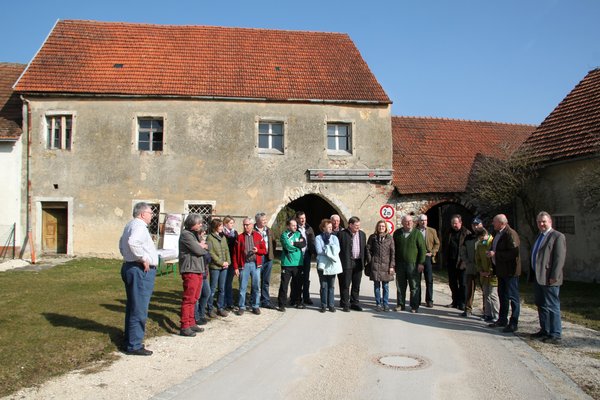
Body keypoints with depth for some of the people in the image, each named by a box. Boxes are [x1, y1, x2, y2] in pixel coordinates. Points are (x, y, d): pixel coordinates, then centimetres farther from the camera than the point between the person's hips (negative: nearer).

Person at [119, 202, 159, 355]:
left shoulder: (130, 225, 16)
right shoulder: (139, 225, -16)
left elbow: (122, 244, 28)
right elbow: (132, 242, -34)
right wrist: (143, 258, -25)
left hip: (130, 267, 11)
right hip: (141, 270, -11)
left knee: (132, 307, 19)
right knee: (139, 309, -5)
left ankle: (130, 340, 30)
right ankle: (134, 345, 1)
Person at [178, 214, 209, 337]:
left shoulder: (195, 234, 21)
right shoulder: (186, 234, -10)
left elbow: (205, 248, 18)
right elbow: (198, 251, -15)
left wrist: (202, 246, -2)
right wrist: (202, 247, 5)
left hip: (198, 270, 9)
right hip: (190, 271, -9)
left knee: (194, 299, 13)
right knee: (188, 299, -8)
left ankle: (191, 323, 21)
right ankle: (185, 327, -4)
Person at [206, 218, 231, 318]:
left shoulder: (223, 237, 13)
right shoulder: (210, 237, -6)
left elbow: (227, 250, 13)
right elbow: (211, 253, -11)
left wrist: (227, 262, -2)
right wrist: (221, 262, -13)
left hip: (224, 267, 6)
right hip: (214, 266, -6)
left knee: (222, 289, 10)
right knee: (213, 289, 0)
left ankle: (220, 308, 19)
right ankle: (210, 309, 10)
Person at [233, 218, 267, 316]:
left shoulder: (258, 236, 5)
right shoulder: (240, 237, 2)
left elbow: (264, 251, 7)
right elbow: (235, 253, 0)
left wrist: (257, 250, -14)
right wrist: (236, 267, -5)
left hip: (256, 264, 1)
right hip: (244, 264, -1)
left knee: (256, 286, 6)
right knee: (242, 287, 3)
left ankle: (255, 306, 18)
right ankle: (241, 307, 14)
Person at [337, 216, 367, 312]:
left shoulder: (362, 234, 12)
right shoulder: (342, 234, -5)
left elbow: (364, 248, 14)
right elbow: (337, 248, -5)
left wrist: (364, 261, 6)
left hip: (358, 263, 5)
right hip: (346, 263, -5)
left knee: (356, 285, 10)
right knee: (345, 285, 0)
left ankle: (354, 303, 21)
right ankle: (345, 305, 8)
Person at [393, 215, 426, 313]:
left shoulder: (417, 233, -1)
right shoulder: (397, 233, 7)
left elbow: (422, 249, -3)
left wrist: (421, 263, -8)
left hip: (413, 264, -3)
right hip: (400, 264, 3)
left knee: (415, 286, 1)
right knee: (400, 286, 9)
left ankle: (414, 306, 9)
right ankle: (401, 305, 19)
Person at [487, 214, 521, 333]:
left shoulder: (510, 234, -19)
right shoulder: (498, 234, 11)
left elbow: (514, 253, -27)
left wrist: (495, 254, -24)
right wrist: (491, 253, 5)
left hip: (510, 271, -10)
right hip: (501, 270, 10)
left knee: (512, 297, -1)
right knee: (502, 296, 18)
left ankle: (513, 324, 6)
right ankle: (502, 320, 30)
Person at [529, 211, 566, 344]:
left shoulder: (558, 236, -9)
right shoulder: (539, 237, 19)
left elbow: (559, 258, -15)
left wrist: (554, 277, -20)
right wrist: (532, 275, 17)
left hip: (548, 279, -9)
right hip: (538, 278, 9)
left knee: (552, 307, -3)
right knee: (541, 306, 14)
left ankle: (555, 335, 3)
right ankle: (544, 330, 24)